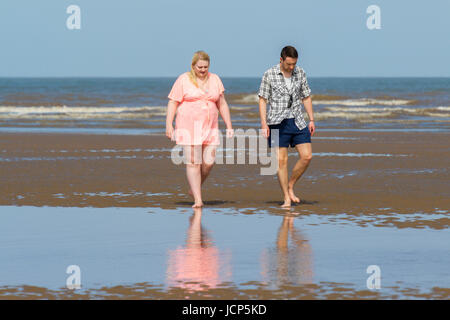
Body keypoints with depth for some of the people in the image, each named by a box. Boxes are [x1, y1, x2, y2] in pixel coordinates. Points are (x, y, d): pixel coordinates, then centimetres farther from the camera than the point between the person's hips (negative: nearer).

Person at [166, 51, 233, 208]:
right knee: (193, 163, -8)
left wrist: (229, 126, 8)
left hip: (209, 128, 4)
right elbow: (172, 103, -5)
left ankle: (194, 189, 22)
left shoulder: (215, 80, 9)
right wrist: (169, 125, -14)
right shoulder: (183, 80, -3)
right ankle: (198, 199, -6)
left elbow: (222, 104, 13)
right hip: (189, 127, -4)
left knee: (208, 162, -2)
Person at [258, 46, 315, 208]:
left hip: (297, 121, 4)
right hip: (278, 123, -4)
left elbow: (306, 97, 14)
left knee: (306, 156, -6)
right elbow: (263, 100, -3)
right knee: (281, 160, -5)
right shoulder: (269, 75, -5)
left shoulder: (300, 73, 6)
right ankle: (287, 199, 1)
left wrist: (311, 119, 8)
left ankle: (290, 186, 13)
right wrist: (264, 124, -10)